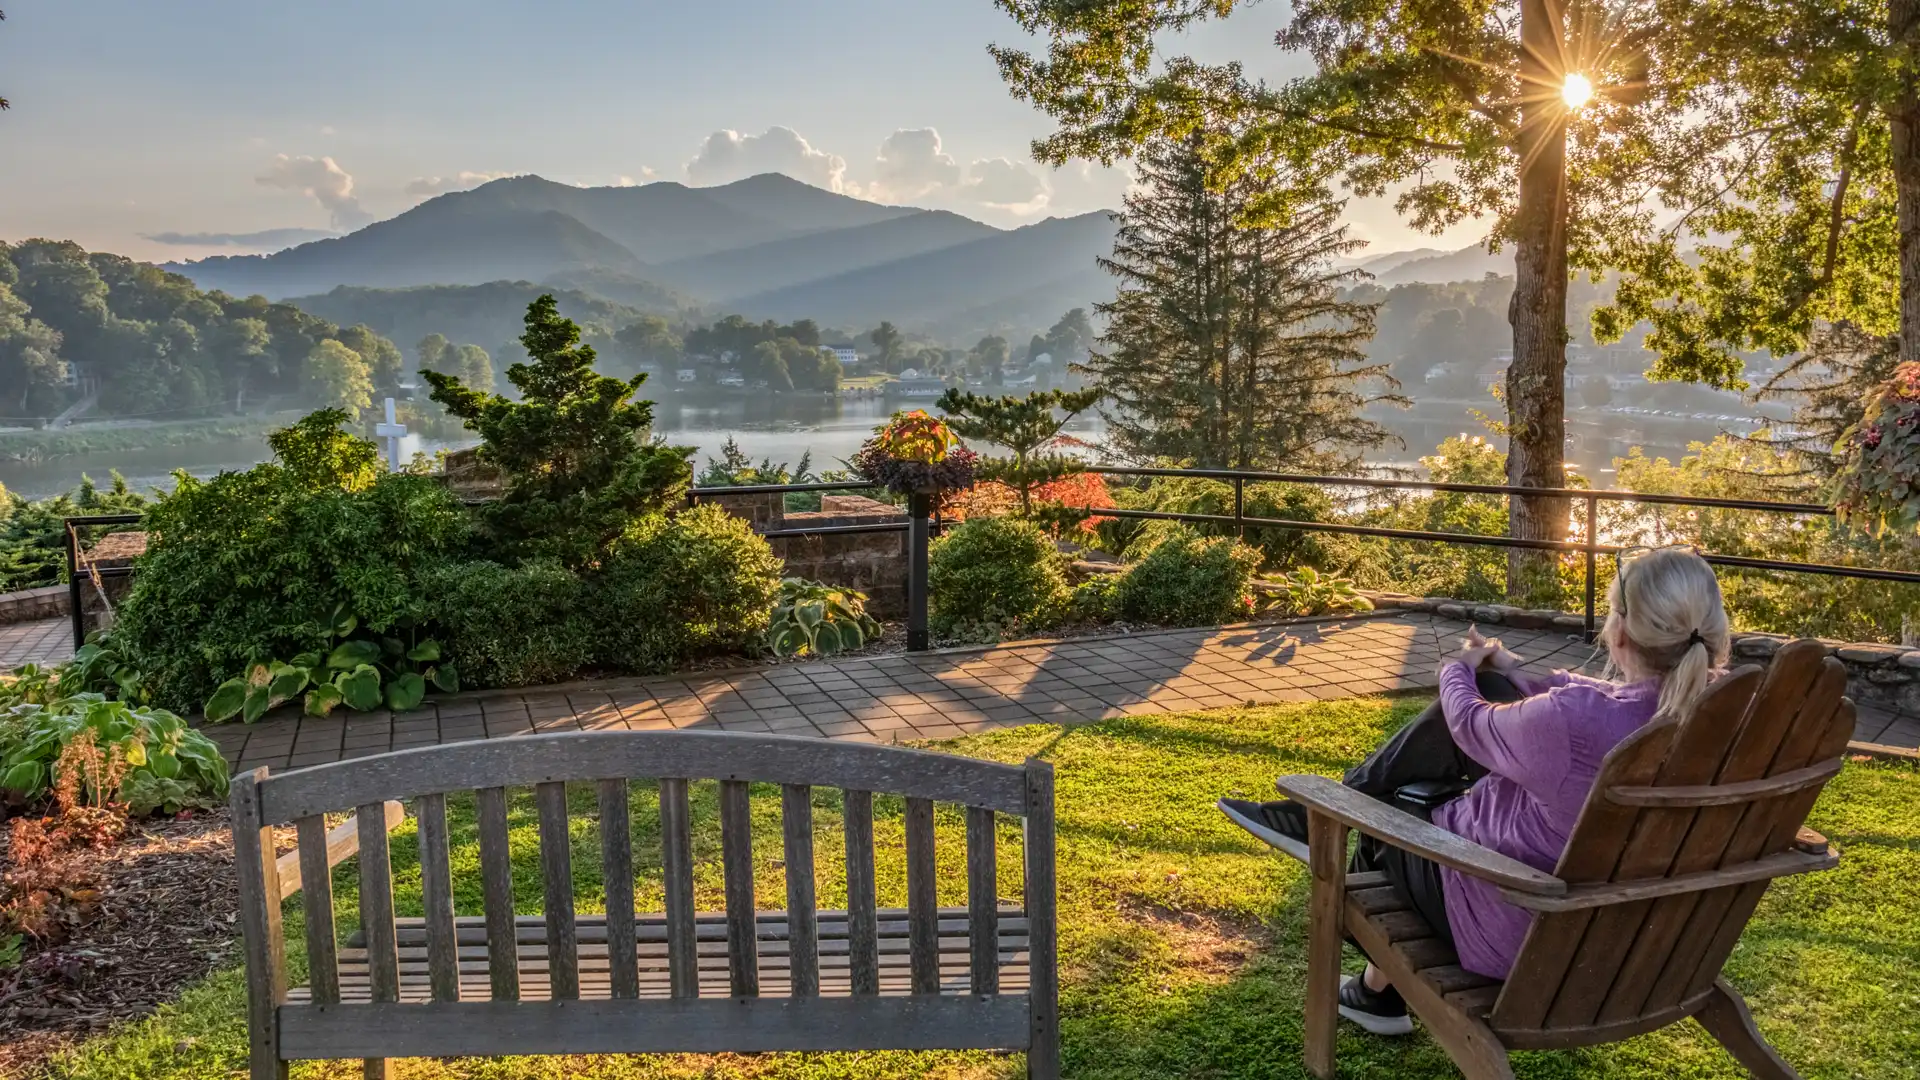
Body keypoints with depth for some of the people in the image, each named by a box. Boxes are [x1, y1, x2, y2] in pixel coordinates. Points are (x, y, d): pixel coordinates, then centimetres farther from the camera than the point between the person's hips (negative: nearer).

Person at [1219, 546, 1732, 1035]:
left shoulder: (1568, 720, -34)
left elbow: (1470, 726, -13)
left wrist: (1458, 669, 9)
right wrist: (1512, 672, 17)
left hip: (1508, 927, -7)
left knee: (1388, 806, 22)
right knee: (1489, 692, 8)